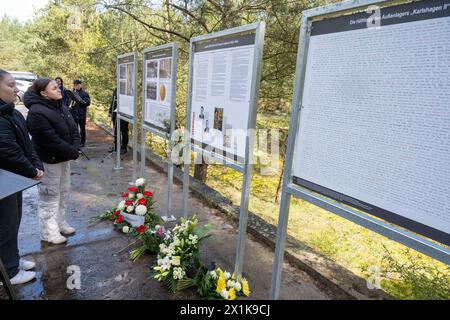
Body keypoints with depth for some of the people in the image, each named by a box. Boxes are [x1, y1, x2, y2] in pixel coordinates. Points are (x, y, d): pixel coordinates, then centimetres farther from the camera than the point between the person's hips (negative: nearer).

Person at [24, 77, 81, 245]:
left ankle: (60, 223, 34)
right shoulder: (37, 112, -22)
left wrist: (75, 149, -11)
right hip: (49, 161, -8)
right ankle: (49, 232, 18)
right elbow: (52, 140, -25)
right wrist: (73, 152, -17)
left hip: (65, 157, 9)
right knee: (50, 196, 4)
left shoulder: (61, 106, 6)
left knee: (63, 193, 18)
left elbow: (74, 129, 5)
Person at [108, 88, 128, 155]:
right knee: (116, 131, 14)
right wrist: (110, 111, 15)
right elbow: (112, 101, 17)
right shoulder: (116, 90, 10)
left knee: (124, 132, 4)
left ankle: (123, 148, 14)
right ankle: (116, 146, 27)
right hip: (116, 113, 6)